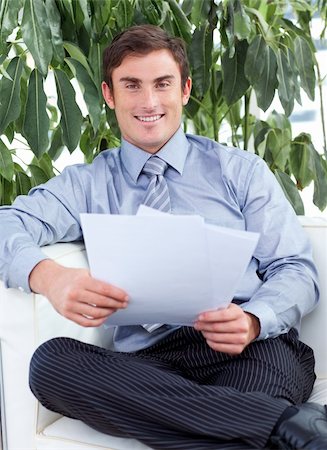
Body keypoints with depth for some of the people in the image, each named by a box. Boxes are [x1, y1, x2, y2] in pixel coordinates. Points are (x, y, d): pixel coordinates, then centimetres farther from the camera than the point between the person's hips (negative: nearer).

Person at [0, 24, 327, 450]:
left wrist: (253, 321, -14)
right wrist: (47, 275, -24)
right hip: (146, 363, 5)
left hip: (256, 350, -4)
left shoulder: (241, 170, 17)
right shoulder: (86, 184, 19)